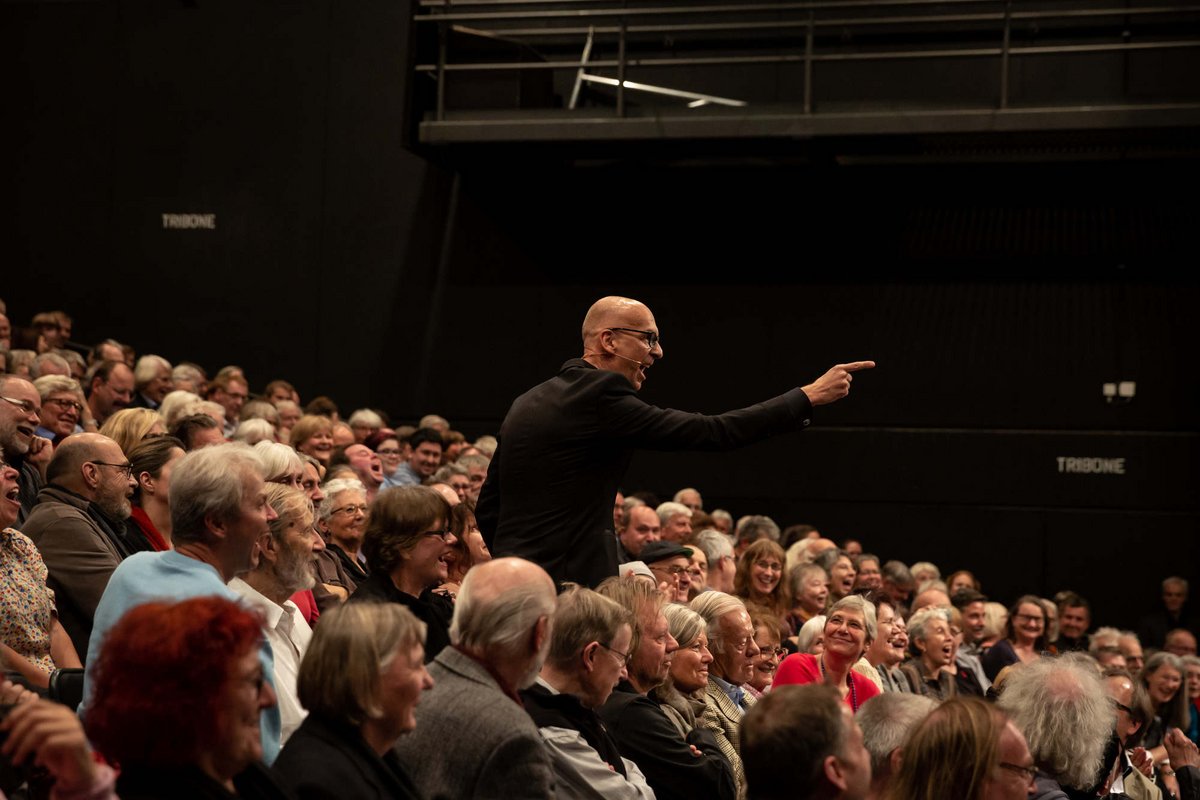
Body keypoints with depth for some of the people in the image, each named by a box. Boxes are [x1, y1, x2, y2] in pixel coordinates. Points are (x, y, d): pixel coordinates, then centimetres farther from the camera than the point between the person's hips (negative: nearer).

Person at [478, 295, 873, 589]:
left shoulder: (526, 403, 15)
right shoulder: (599, 394, -11)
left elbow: (487, 511, 17)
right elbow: (713, 432, -12)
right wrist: (808, 396, -6)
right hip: (570, 586, -9)